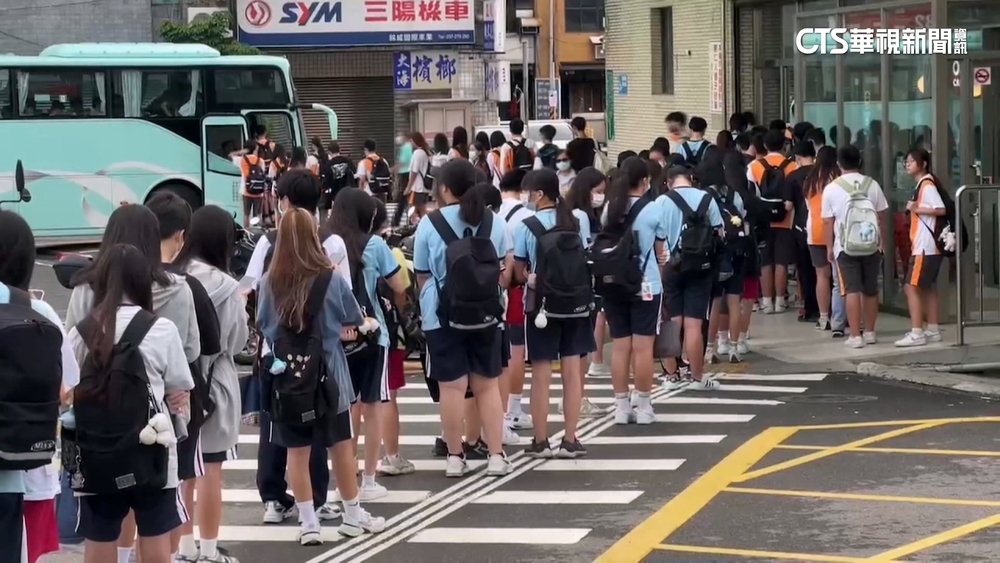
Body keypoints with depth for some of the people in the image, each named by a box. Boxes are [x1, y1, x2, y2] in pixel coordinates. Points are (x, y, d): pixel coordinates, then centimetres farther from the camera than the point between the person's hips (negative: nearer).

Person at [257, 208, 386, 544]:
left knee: (296, 450, 8)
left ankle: (308, 523, 10)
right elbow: (354, 320, 1)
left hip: (287, 375, 1)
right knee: (341, 445, 13)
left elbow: (263, 325, 4)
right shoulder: (331, 280, -13)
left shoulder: (269, 282, -9)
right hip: (327, 372, -1)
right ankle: (353, 516, 23)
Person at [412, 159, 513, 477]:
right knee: (487, 384, 8)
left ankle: (455, 457, 5)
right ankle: (497, 455, 6)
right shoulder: (493, 222, 4)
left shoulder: (430, 225, -5)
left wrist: (426, 303, 20)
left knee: (452, 386, 1)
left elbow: (422, 276, 3)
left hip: (443, 316, -3)